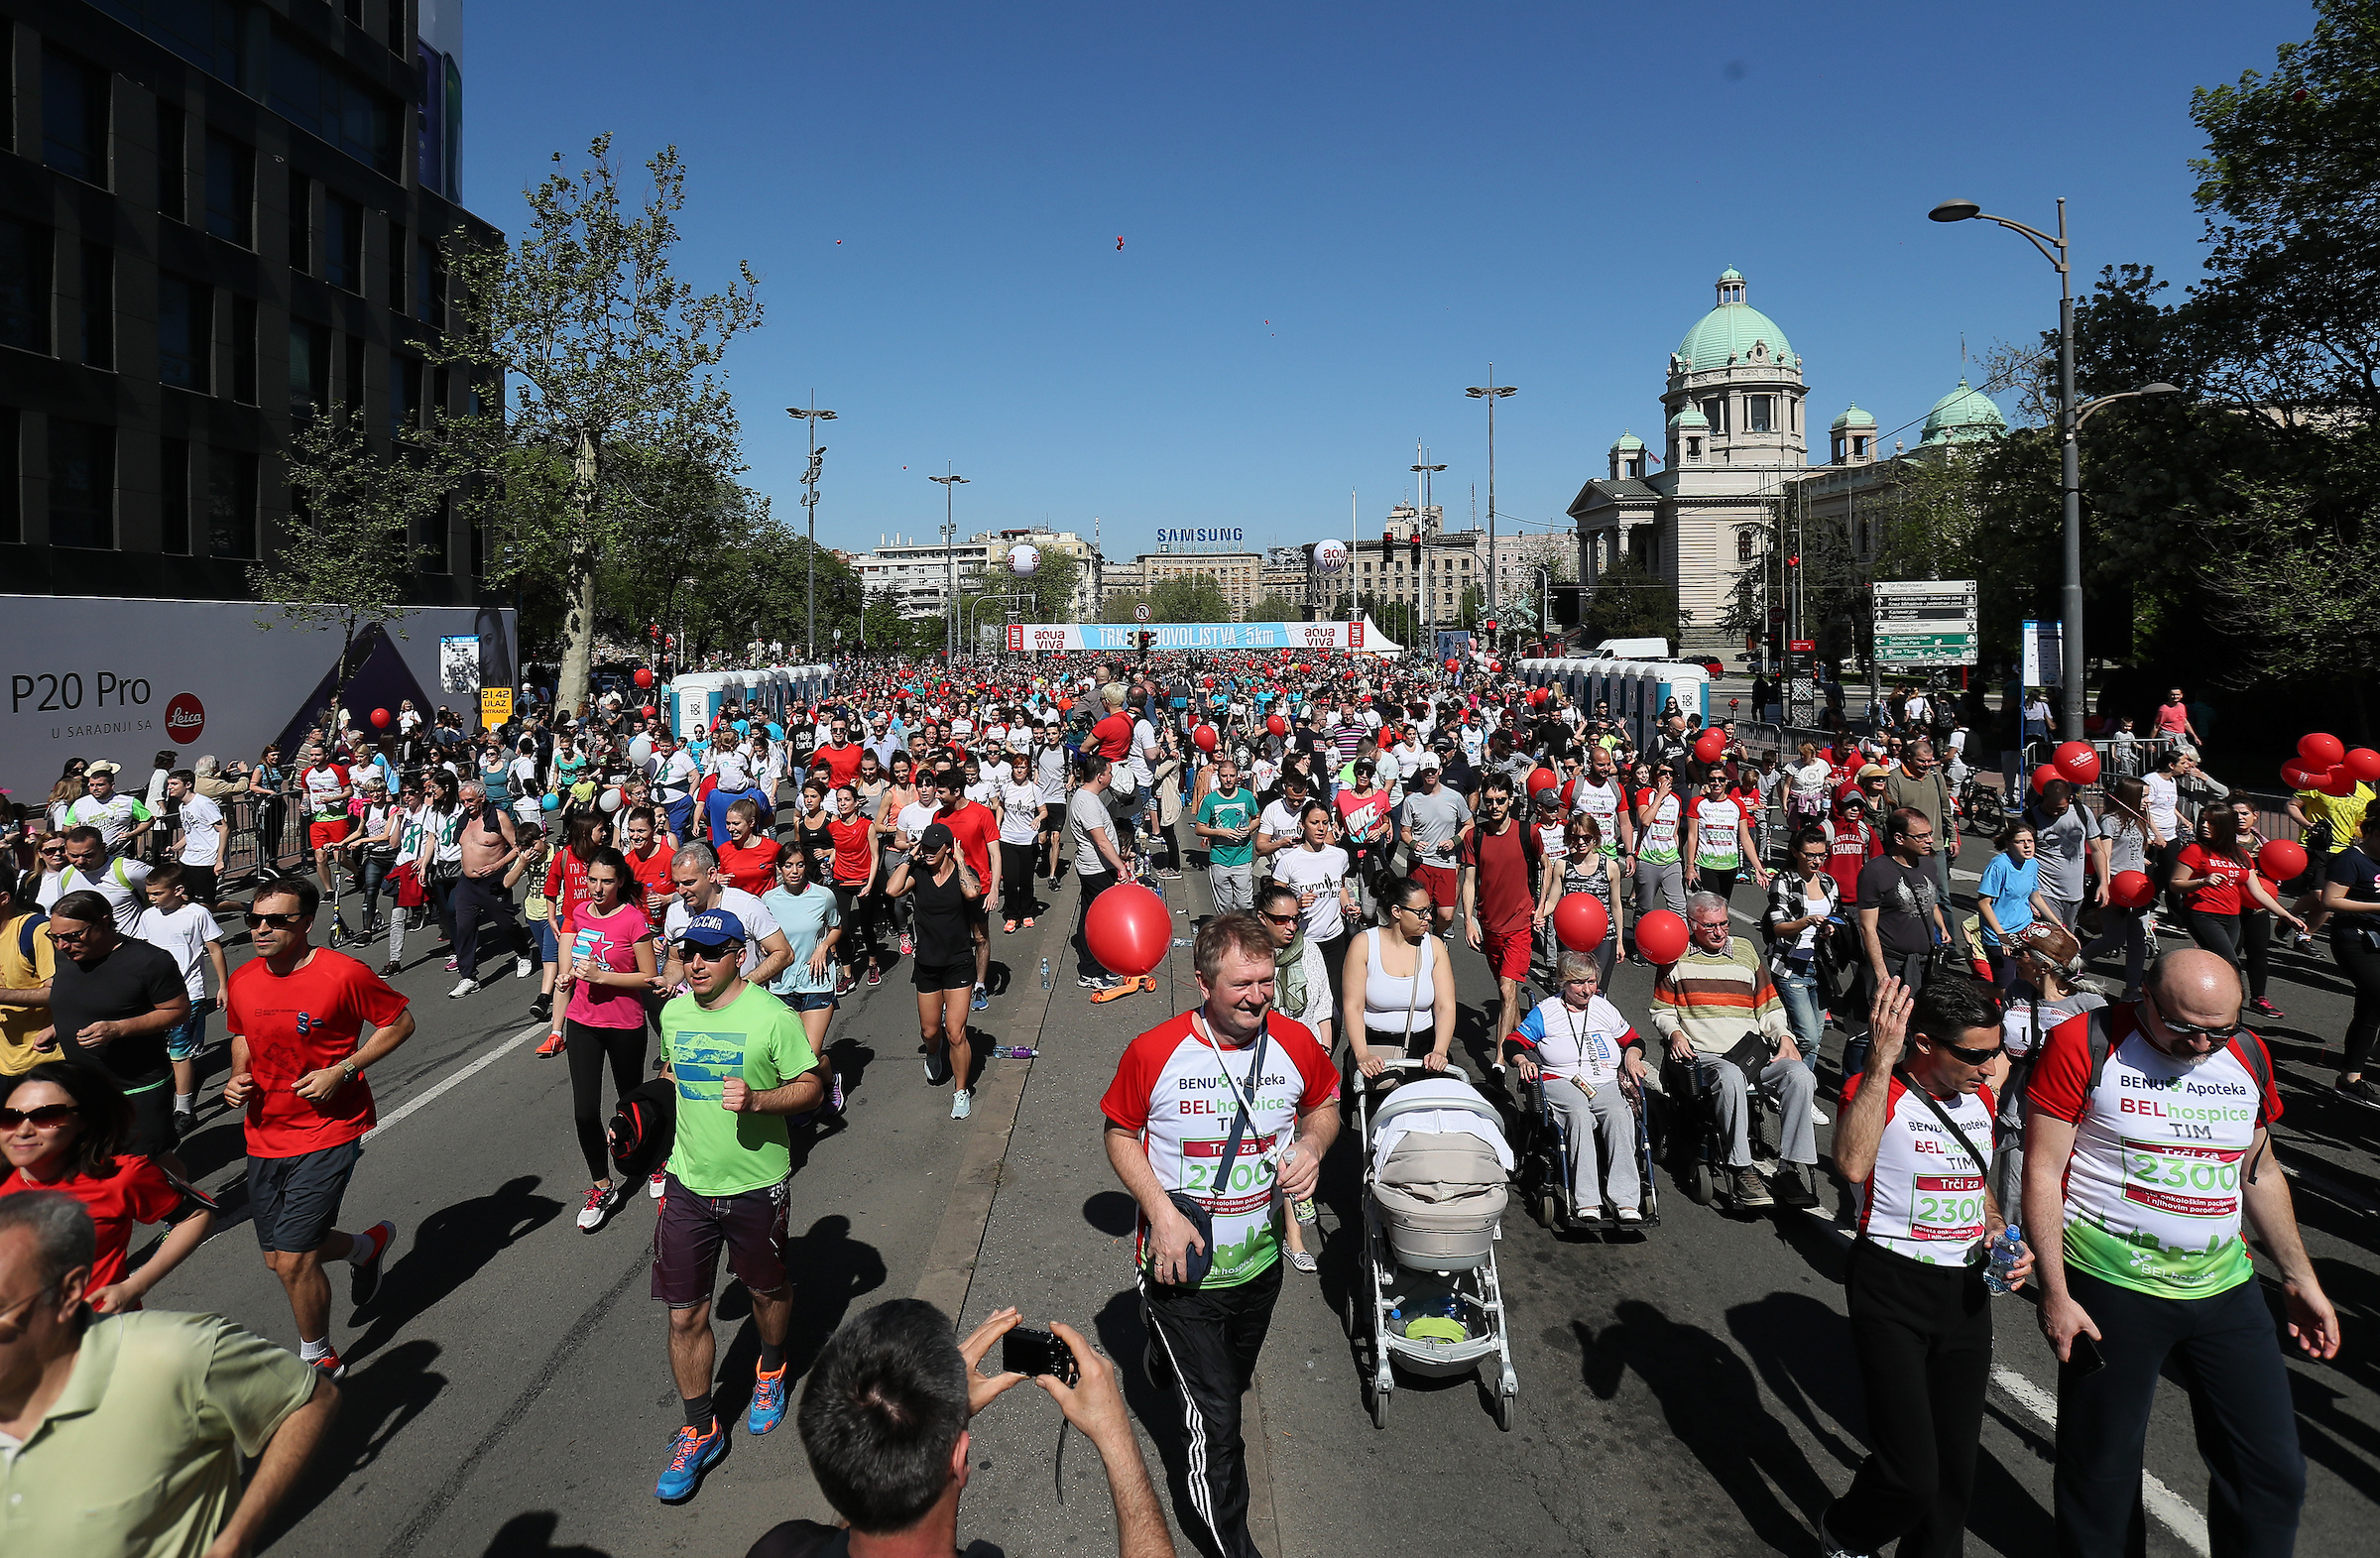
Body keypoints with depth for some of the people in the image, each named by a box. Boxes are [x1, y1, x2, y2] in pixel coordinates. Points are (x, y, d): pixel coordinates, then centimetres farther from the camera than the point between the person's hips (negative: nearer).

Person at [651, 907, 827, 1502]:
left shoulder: (771, 1016, -16)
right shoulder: (673, 1013, 0)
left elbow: (811, 1088, -11)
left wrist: (755, 1100, -27)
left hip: (757, 1185, -3)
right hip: (688, 1184, 3)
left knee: (767, 1291, 20)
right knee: (685, 1314, 5)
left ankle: (771, 1371, 50)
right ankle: (699, 1431, 23)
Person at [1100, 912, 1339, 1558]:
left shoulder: (1295, 1043, -12)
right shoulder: (1153, 1053, -20)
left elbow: (1326, 1104, 8)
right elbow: (1120, 1133, -6)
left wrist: (1312, 1146, -14)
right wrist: (1161, 1213, -18)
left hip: (1259, 1263, 4)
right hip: (1182, 1266, -4)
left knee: (1229, 1388, 28)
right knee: (1217, 1419, 0)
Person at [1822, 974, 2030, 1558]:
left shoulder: (1979, 1099, 9)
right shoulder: (1877, 1091, -14)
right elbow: (1852, 1163, -35)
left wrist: (1998, 1235, 4)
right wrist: (1882, 1059, -35)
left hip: (1967, 1291, 7)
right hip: (1891, 1289, -7)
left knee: (1956, 1467, 12)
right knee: (1912, 1476, -8)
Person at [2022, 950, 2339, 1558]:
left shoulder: (2247, 1055, 5)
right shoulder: (2085, 1044, -12)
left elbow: (2260, 1172, 19)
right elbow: (2042, 1171, -12)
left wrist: (2300, 1279, 17)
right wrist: (2054, 1294, -16)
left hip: (2226, 1286, 5)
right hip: (2112, 1288, -5)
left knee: (2273, 1472, 8)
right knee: (2103, 1468, 5)